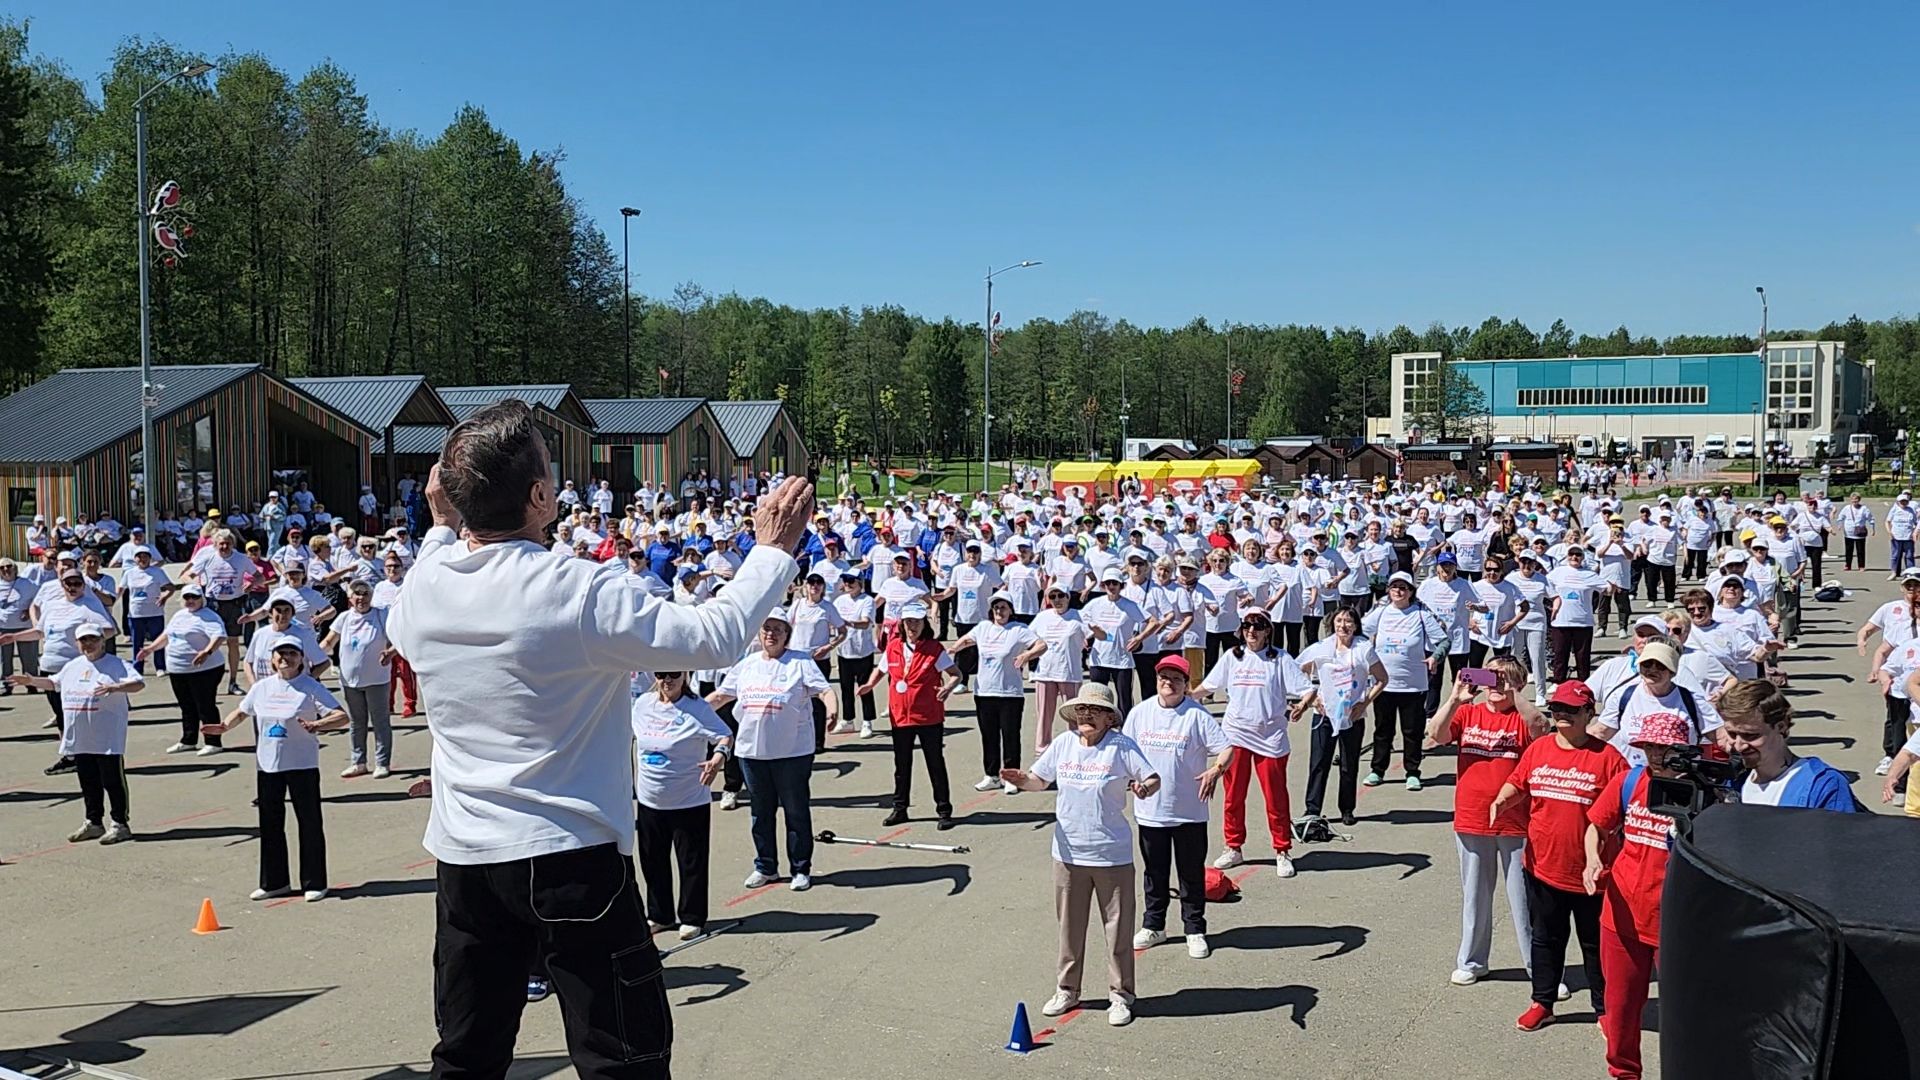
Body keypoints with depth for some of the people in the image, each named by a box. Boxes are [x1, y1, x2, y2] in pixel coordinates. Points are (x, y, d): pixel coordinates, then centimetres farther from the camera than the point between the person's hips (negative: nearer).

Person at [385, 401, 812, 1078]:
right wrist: (773, 549, -3)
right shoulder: (577, 593, -20)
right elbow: (716, 636, -16)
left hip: (462, 858, 7)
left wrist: (440, 528, 28)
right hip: (570, 856, -6)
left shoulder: (424, 584, -1)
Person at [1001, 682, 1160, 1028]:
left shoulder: (1122, 746, -11)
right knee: (1069, 925, 16)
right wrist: (1021, 780, -11)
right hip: (1068, 853, 4)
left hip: (1112, 855, -4)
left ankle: (1120, 994, 21)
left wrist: (1144, 788, -34)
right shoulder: (1063, 743, 1)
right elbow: (1039, 780, 10)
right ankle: (1067, 990, 31)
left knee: (1117, 927, 7)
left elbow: (1154, 779, -11)